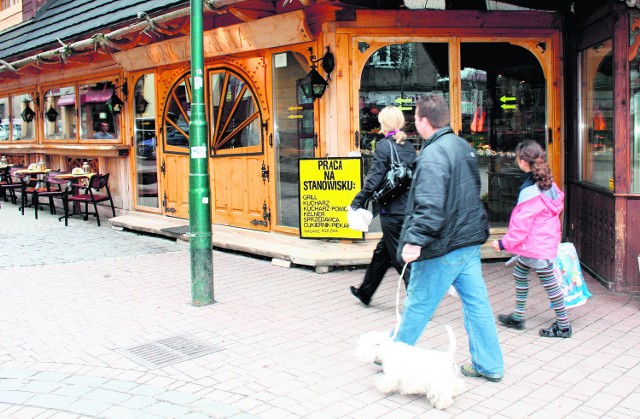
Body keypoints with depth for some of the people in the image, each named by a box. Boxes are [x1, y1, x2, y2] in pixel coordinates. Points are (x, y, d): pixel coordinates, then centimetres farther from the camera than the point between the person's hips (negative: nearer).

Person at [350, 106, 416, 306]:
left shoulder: (384, 145, -12)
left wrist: (357, 203, -13)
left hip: (391, 210, -8)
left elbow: (374, 179, -17)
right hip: (408, 208, 8)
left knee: (402, 258, 0)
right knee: (382, 252, 21)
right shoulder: (409, 146, 9)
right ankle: (365, 292, 36)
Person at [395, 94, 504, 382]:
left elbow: (430, 205, -29)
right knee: (476, 302, 12)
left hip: (443, 246, -9)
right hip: (470, 240, 9)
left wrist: (415, 239, -31)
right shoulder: (463, 147, 12)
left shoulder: (433, 155, -19)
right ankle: (489, 365, 19)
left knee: (417, 304, 7)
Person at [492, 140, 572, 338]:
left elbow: (522, 223, -22)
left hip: (537, 245, -10)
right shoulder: (547, 182, 5)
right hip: (544, 240, 10)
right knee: (519, 273, 19)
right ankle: (517, 317, 29)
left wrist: (504, 243, -14)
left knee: (548, 281, 0)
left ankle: (563, 326, 12)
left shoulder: (530, 190, -23)